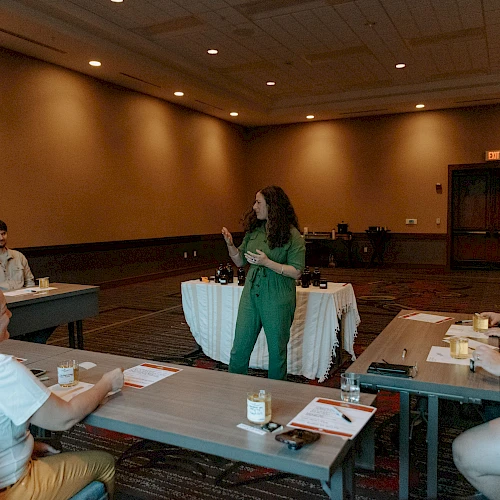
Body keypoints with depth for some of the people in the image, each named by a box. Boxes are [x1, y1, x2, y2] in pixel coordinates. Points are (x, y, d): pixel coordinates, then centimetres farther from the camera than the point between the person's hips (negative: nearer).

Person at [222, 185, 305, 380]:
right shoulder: (254, 230, 6)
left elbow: (296, 272, -14)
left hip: (277, 299, -5)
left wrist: (267, 262, -22)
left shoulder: (292, 236, -11)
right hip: (251, 294, 5)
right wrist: (230, 244, -6)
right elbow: (240, 261, 12)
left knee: (277, 350, 10)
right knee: (239, 348, 9)